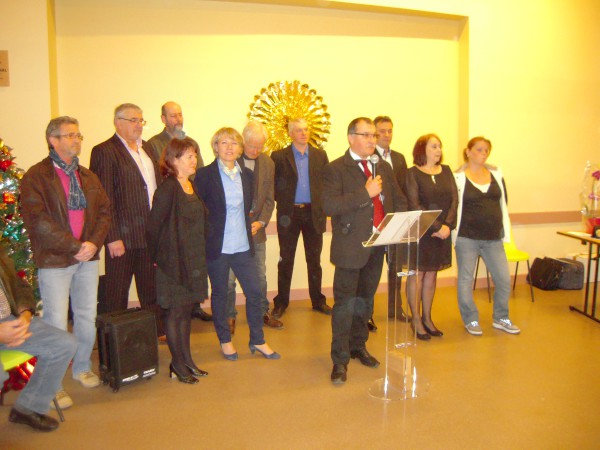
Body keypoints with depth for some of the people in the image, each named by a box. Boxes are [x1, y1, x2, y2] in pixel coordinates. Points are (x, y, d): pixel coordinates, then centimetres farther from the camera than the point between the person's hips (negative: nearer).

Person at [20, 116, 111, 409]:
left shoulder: (87, 176, 15)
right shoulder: (36, 176, -5)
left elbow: (104, 211, 10)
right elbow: (36, 220, -14)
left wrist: (94, 242, -7)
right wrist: (74, 246, -17)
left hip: (87, 257, 6)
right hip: (55, 261, -5)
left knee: (87, 317, 12)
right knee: (56, 323, -2)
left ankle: (82, 368, 31)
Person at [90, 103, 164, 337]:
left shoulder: (146, 148, 14)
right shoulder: (105, 151, -9)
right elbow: (104, 199, -14)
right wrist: (112, 238, -18)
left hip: (152, 234, 7)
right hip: (123, 236, -7)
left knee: (152, 290, 17)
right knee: (117, 294, 6)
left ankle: (157, 331, 30)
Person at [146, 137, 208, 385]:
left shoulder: (192, 186, 10)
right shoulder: (167, 188, -15)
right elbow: (153, 225, -15)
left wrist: (199, 257, 12)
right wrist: (158, 258, -7)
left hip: (193, 260, 8)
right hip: (174, 260, -8)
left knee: (186, 310, 15)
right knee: (175, 311, 4)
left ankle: (186, 360, 27)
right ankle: (178, 364, 17)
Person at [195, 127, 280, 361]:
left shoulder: (247, 175, 7)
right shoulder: (205, 175, -7)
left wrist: (248, 225, 9)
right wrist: (211, 231, -6)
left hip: (243, 245, 4)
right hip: (217, 245, -4)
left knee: (254, 291, 6)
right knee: (219, 293, 9)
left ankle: (257, 340, 22)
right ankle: (225, 341, 27)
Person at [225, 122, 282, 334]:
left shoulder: (268, 163, 5)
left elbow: (269, 199, 7)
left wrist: (261, 222, -8)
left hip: (256, 228, 4)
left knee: (260, 276, 13)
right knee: (228, 278, 4)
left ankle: (262, 312, 30)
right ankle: (229, 316, 21)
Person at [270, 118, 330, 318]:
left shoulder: (320, 155, 6)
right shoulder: (279, 156, 0)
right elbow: (273, 184, 1)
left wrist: (324, 206, -1)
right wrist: (282, 202, -5)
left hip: (314, 213, 2)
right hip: (289, 214, -2)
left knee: (314, 260, 10)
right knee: (286, 260, 5)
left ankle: (318, 300, 22)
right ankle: (281, 302, 16)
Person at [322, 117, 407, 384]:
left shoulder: (383, 168, 13)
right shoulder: (336, 169, -7)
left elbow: (400, 201, 16)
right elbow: (329, 206, -20)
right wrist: (365, 192, -22)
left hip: (377, 245, 6)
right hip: (351, 247, -6)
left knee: (365, 301, 18)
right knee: (345, 304, 0)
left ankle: (358, 347, 35)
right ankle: (340, 359, 12)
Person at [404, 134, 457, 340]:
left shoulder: (446, 171, 10)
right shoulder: (413, 173, -6)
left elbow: (454, 200, 3)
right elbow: (414, 205, -13)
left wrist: (447, 225, -11)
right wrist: (437, 226, -16)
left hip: (443, 232, 5)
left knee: (431, 275, 12)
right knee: (417, 275, 3)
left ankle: (427, 318, 23)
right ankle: (416, 320, 14)